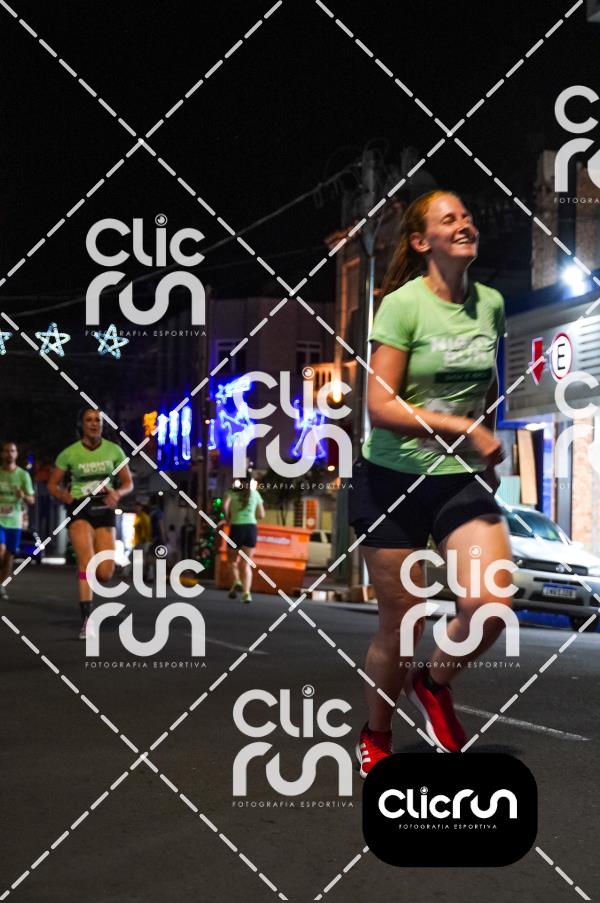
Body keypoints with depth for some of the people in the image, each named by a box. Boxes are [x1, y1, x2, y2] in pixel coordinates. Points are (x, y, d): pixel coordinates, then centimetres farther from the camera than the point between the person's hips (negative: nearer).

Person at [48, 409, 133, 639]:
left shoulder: (114, 450, 2)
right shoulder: (69, 453, -2)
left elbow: (128, 483, 8)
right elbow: (52, 484, 7)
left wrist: (117, 493, -14)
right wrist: (63, 495, -14)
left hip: (105, 510, 2)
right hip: (79, 510, -2)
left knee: (104, 574, -4)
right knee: (87, 562, -24)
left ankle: (86, 579, 34)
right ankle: (87, 620, -23)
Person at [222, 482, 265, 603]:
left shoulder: (232, 492, 4)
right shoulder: (255, 494, 13)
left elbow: (224, 506, -15)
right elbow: (261, 515, 17)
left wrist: (227, 519, 2)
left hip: (236, 528, -2)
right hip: (252, 528, 2)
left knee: (232, 560, 18)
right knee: (245, 564, 6)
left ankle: (237, 581, -10)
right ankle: (246, 593, -14)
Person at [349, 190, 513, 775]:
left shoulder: (490, 304, 4)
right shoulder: (402, 304, -12)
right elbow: (380, 407, -19)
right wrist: (462, 428, -24)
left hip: (463, 479, 4)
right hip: (393, 480, -4)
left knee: (490, 605, -17)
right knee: (401, 625, 3)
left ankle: (434, 686, 16)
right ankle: (376, 736, 30)